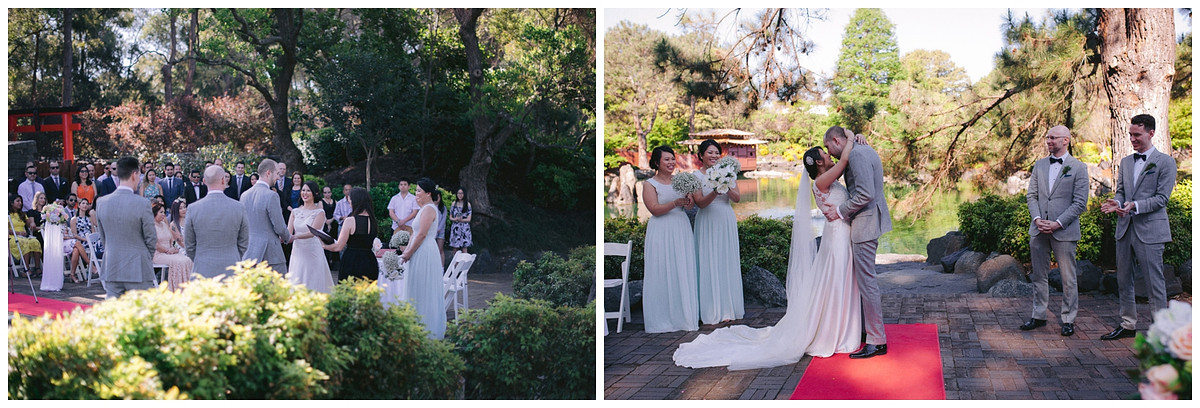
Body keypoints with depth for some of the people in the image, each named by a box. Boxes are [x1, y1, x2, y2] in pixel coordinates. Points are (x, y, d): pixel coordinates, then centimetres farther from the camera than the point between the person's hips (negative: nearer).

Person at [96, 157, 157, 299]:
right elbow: (151, 238, -6)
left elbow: (102, 236, 11)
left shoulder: (101, 202, 1)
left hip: (111, 270, 4)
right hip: (138, 270, -4)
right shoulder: (142, 203, -14)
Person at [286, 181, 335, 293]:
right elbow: (289, 231, 2)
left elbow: (312, 232, -16)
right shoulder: (295, 211, 10)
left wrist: (295, 237, -32)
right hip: (297, 251, 4)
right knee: (296, 283, 6)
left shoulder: (319, 212, -4)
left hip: (313, 251, -4)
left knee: (312, 284, -4)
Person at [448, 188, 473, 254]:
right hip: (455, 228, 2)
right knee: (455, 249, 1)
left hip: (464, 229, -2)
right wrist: (456, 219, -12)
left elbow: (469, 219, -1)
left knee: (464, 249, -3)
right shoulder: (454, 204, 9)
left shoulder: (467, 204, 2)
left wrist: (461, 220, -16)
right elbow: (450, 217, 9)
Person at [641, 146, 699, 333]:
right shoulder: (650, 184, -1)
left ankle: (685, 315, 11)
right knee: (664, 274, -4)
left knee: (684, 272, 4)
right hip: (662, 232, -5)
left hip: (682, 229, 5)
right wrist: (675, 203, -25)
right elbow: (655, 209, -12)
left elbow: (691, 204, 8)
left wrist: (688, 201, -16)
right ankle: (663, 320, 2)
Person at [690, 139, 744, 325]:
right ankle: (712, 311, 2)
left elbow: (737, 198, 0)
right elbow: (700, 202, -10)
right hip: (707, 224, -3)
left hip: (727, 222, 3)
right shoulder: (696, 176, 0)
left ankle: (728, 309, 11)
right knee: (709, 264, -3)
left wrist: (727, 188, -20)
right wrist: (715, 192, -27)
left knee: (728, 262, 3)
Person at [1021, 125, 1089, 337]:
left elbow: (1080, 203, -7)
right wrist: (1037, 219, -5)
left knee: (1068, 278, 1)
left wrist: (1058, 224, -14)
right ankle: (1038, 316, 20)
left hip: (1064, 231, -4)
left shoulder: (1078, 167, -2)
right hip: (1039, 230, 4)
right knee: (1039, 275, 11)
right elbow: (1031, 196, 11)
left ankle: (1068, 320, 11)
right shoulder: (1039, 165, 12)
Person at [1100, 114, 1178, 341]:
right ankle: (1128, 325, 23)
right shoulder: (1125, 162, 15)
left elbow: (1162, 198, -10)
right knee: (1123, 280, 12)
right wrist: (1116, 203, -7)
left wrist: (1135, 206, -22)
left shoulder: (1165, 162, -4)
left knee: (1154, 282, -3)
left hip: (1150, 230, -6)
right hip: (1125, 228, 6)